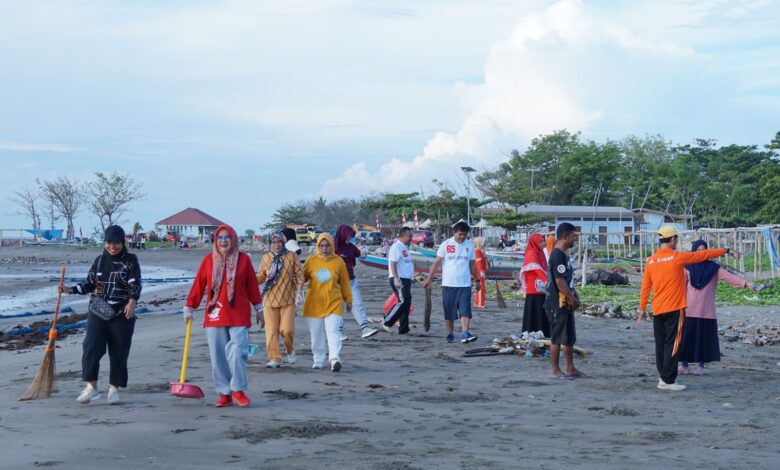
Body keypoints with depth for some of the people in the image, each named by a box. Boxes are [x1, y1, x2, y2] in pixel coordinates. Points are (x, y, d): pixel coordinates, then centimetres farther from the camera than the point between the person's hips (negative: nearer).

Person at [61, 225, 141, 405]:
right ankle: (91, 386, -6)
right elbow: (89, 284, 16)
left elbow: (136, 284, -11)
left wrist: (132, 301, -29)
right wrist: (70, 290, 1)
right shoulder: (99, 260, 11)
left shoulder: (130, 260, -1)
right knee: (91, 348, -10)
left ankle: (114, 388, 13)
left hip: (122, 314, -3)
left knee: (119, 352, 2)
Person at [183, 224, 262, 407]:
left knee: (237, 353, -12)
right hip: (214, 315, 2)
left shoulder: (243, 259, 2)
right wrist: (189, 307, 7)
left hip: (238, 315, -2)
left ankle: (238, 390, 4)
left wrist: (258, 309, 11)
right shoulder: (208, 259, 5)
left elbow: (252, 285, 7)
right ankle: (224, 394, 13)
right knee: (218, 356, 3)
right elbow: (198, 285, 7)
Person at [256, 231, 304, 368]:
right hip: (270, 299, 2)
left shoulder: (292, 256, 0)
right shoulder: (266, 257, 8)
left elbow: (299, 275, 0)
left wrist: (299, 292, -8)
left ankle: (290, 350, 23)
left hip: (288, 300, -2)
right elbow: (261, 277, 12)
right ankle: (274, 359, 10)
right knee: (271, 331, 1)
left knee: (287, 329, -8)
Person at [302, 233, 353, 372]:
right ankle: (318, 360, 19)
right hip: (314, 303, 2)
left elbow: (344, 282, 9)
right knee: (316, 334, 8)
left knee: (333, 331, -14)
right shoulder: (311, 260, 2)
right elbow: (303, 277, 10)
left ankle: (335, 359, -21)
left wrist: (348, 300, 14)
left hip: (333, 303, -2)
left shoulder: (338, 261, 1)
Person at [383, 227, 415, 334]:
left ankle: (403, 328, 10)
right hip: (399, 279, -10)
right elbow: (393, 264, -18)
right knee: (402, 301, -15)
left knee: (407, 303, 7)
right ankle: (387, 322, -5)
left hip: (406, 279, 10)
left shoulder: (406, 247, 18)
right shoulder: (396, 247, -11)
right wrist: (396, 279, -25)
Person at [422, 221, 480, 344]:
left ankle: (465, 334, -16)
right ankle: (450, 334, 17)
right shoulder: (446, 244, -1)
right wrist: (429, 278, -6)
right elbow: (437, 262, 0)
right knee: (449, 312, 6)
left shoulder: (470, 245, 6)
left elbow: (472, 265, 14)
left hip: (465, 284, 1)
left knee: (465, 311, -10)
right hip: (448, 283, -1)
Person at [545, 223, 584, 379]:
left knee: (570, 337, 14)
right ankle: (556, 371, 3)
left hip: (566, 304, 10)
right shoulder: (557, 256, -17)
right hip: (558, 304, -10)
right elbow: (560, 281, -21)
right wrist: (572, 300, -14)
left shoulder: (563, 255, 15)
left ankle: (570, 369, 20)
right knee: (557, 338, -3)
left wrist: (575, 298, 11)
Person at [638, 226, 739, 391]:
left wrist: (642, 308, 16)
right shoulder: (678, 257, -8)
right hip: (674, 309, -6)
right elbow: (704, 254, 1)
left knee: (660, 344, 12)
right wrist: (726, 251, 12)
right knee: (672, 344, -4)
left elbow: (645, 287, 10)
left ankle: (663, 376, 18)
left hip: (657, 310, 6)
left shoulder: (651, 260, 6)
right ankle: (667, 380, -5)